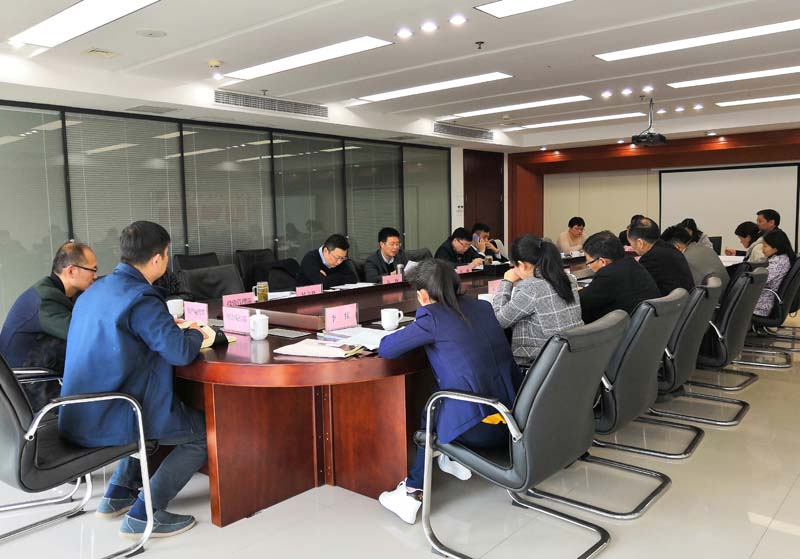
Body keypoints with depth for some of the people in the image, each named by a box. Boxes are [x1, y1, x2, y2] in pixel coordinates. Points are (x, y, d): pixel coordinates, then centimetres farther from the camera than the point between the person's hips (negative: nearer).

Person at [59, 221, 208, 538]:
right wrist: (194, 333, -3)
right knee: (206, 431, 4)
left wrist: (168, 326, 15)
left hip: (79, 417, 9)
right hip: (107, 423, -9)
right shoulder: (141, 298, -20)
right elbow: (181, 352, -26)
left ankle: (118, 494, 29)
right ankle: (143, 514, 1)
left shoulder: (94, 292, 9)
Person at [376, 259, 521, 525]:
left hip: (480, 430, -6)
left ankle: (413, 492, 25)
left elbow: (385, 349, -4)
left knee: (428, 414, 25)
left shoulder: (432, 317, -10)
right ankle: (456, 459, 35)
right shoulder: (482, 307, 10)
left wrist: (416, 338, 14)